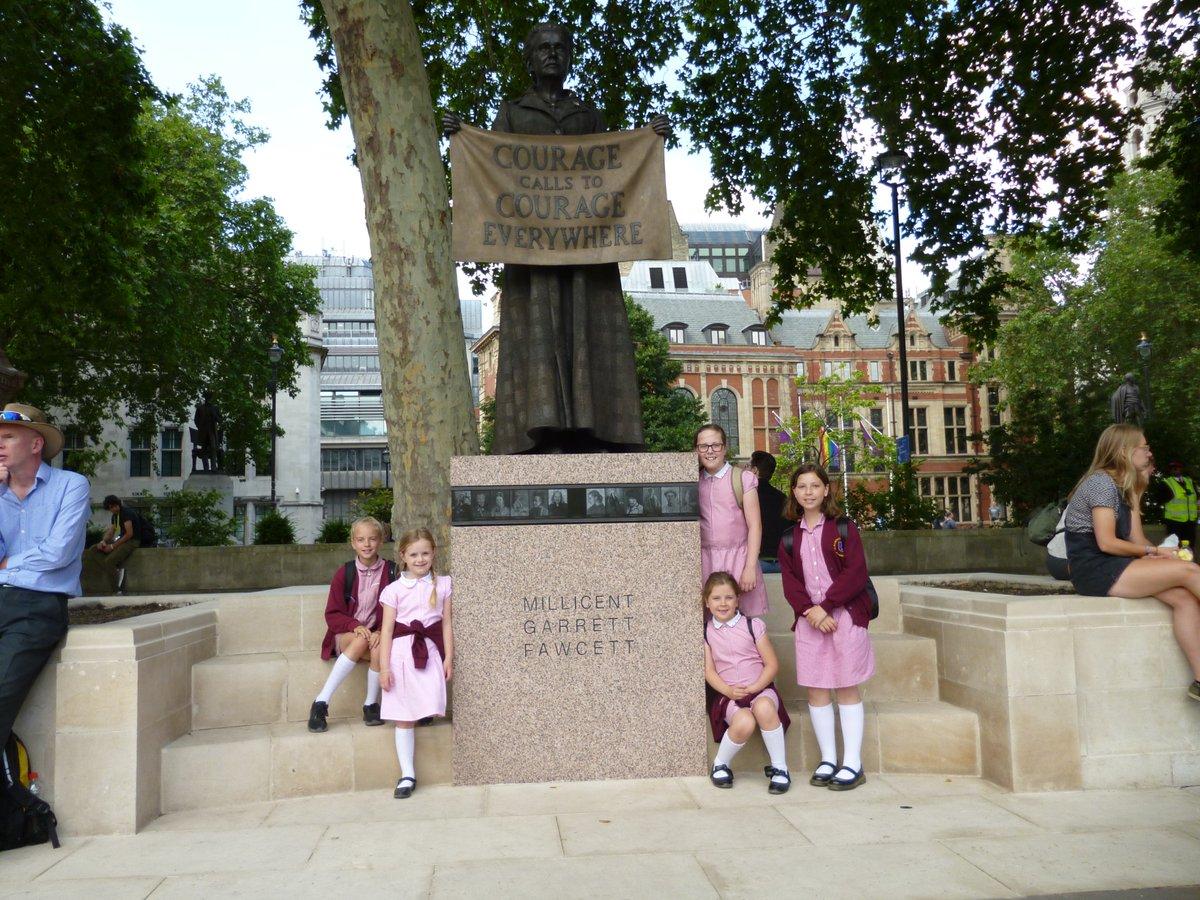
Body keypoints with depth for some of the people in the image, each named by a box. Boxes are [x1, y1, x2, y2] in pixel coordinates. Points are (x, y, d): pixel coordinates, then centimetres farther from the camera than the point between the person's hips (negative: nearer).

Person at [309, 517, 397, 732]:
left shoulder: (391, 572, -2)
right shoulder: (344, 573, -1)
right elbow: (332, 615, 0)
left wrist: (382, 632, -19)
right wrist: (355, 626, -18)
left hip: (378, 635, 0)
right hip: (346, 635, 0)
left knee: (380, 648, -34)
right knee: (361, 641, -34)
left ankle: (371, 705, -13)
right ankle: (321, 703, -29)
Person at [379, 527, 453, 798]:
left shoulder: (442, 585, 6)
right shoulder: (394, 589, 1)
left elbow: (446, 624, 6)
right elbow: (387, 630, -1)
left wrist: (448, 658, 0)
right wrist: (384, 667, -7)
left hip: (430, 653, 1)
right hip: (401, 654, -1)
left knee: (430, 706, -17)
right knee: (404, 717, 1)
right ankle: (407, 774, 7)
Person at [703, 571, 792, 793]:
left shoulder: (754, 625, 3)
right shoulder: (705, 632, 8)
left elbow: (772, 664, 1)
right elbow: (709, 670, 3)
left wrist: (754, 688, -12)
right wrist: (728, 691, -14)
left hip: (760, 688, 0)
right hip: (728, 694, 0)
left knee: (764, 708, -37)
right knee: (744, 723, -34)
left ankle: (779, 768, -18)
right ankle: (720, 765, -4)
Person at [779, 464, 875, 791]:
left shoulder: (843, 529, 0)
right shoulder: (789, 537, 10)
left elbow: (856, 574, -9)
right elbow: (790, 582, 3)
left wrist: (825, 606, -15)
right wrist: (810, 611, -13)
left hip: (845, 615, -3)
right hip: (810, 618, 3)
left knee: (847, 688, 0)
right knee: (815, 689, 4)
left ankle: (853, 764, 6)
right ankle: (828, 760, 15)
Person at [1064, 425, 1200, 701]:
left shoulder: (1121, 486, 18)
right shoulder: (1101, 482, -10)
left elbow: (1135, 539, 5)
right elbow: (1106, 543, -17)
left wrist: (1137, 489, 10)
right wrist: (1156, 551, -11)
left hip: (1111, 567, 8)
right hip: (1095, 570, -8)